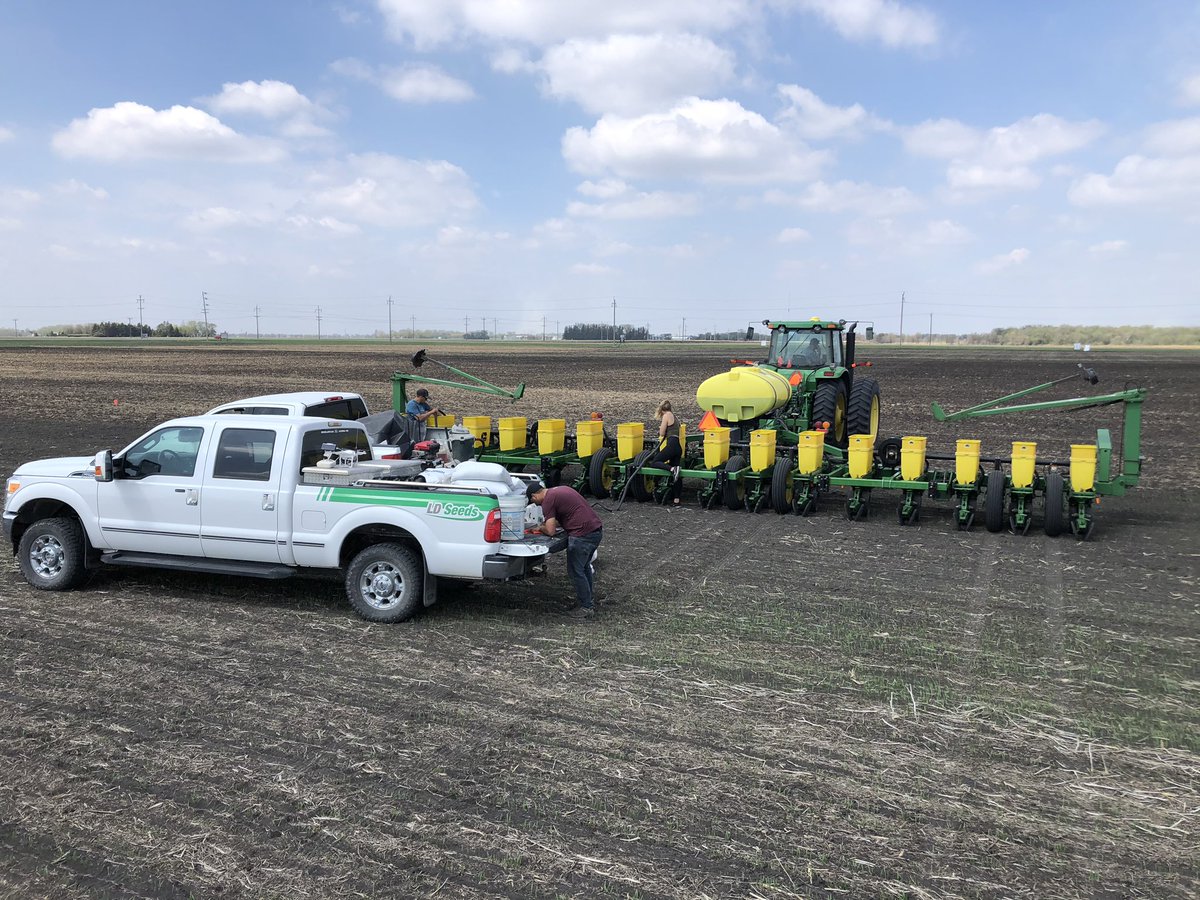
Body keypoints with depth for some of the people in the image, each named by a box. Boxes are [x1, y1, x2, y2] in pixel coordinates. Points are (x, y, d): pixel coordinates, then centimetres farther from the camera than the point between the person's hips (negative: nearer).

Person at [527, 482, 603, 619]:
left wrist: (540, 528, 9)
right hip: (597, 529, 9)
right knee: (584, 566, 23)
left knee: (576, 570, 2)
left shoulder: (548, 501, -9)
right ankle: (589, 599, 34)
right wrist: (550, 523, 26)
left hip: (582, 534, -9)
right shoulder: (561, 489, 19)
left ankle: (586, 608, 8)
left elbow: (550, 531, -12)